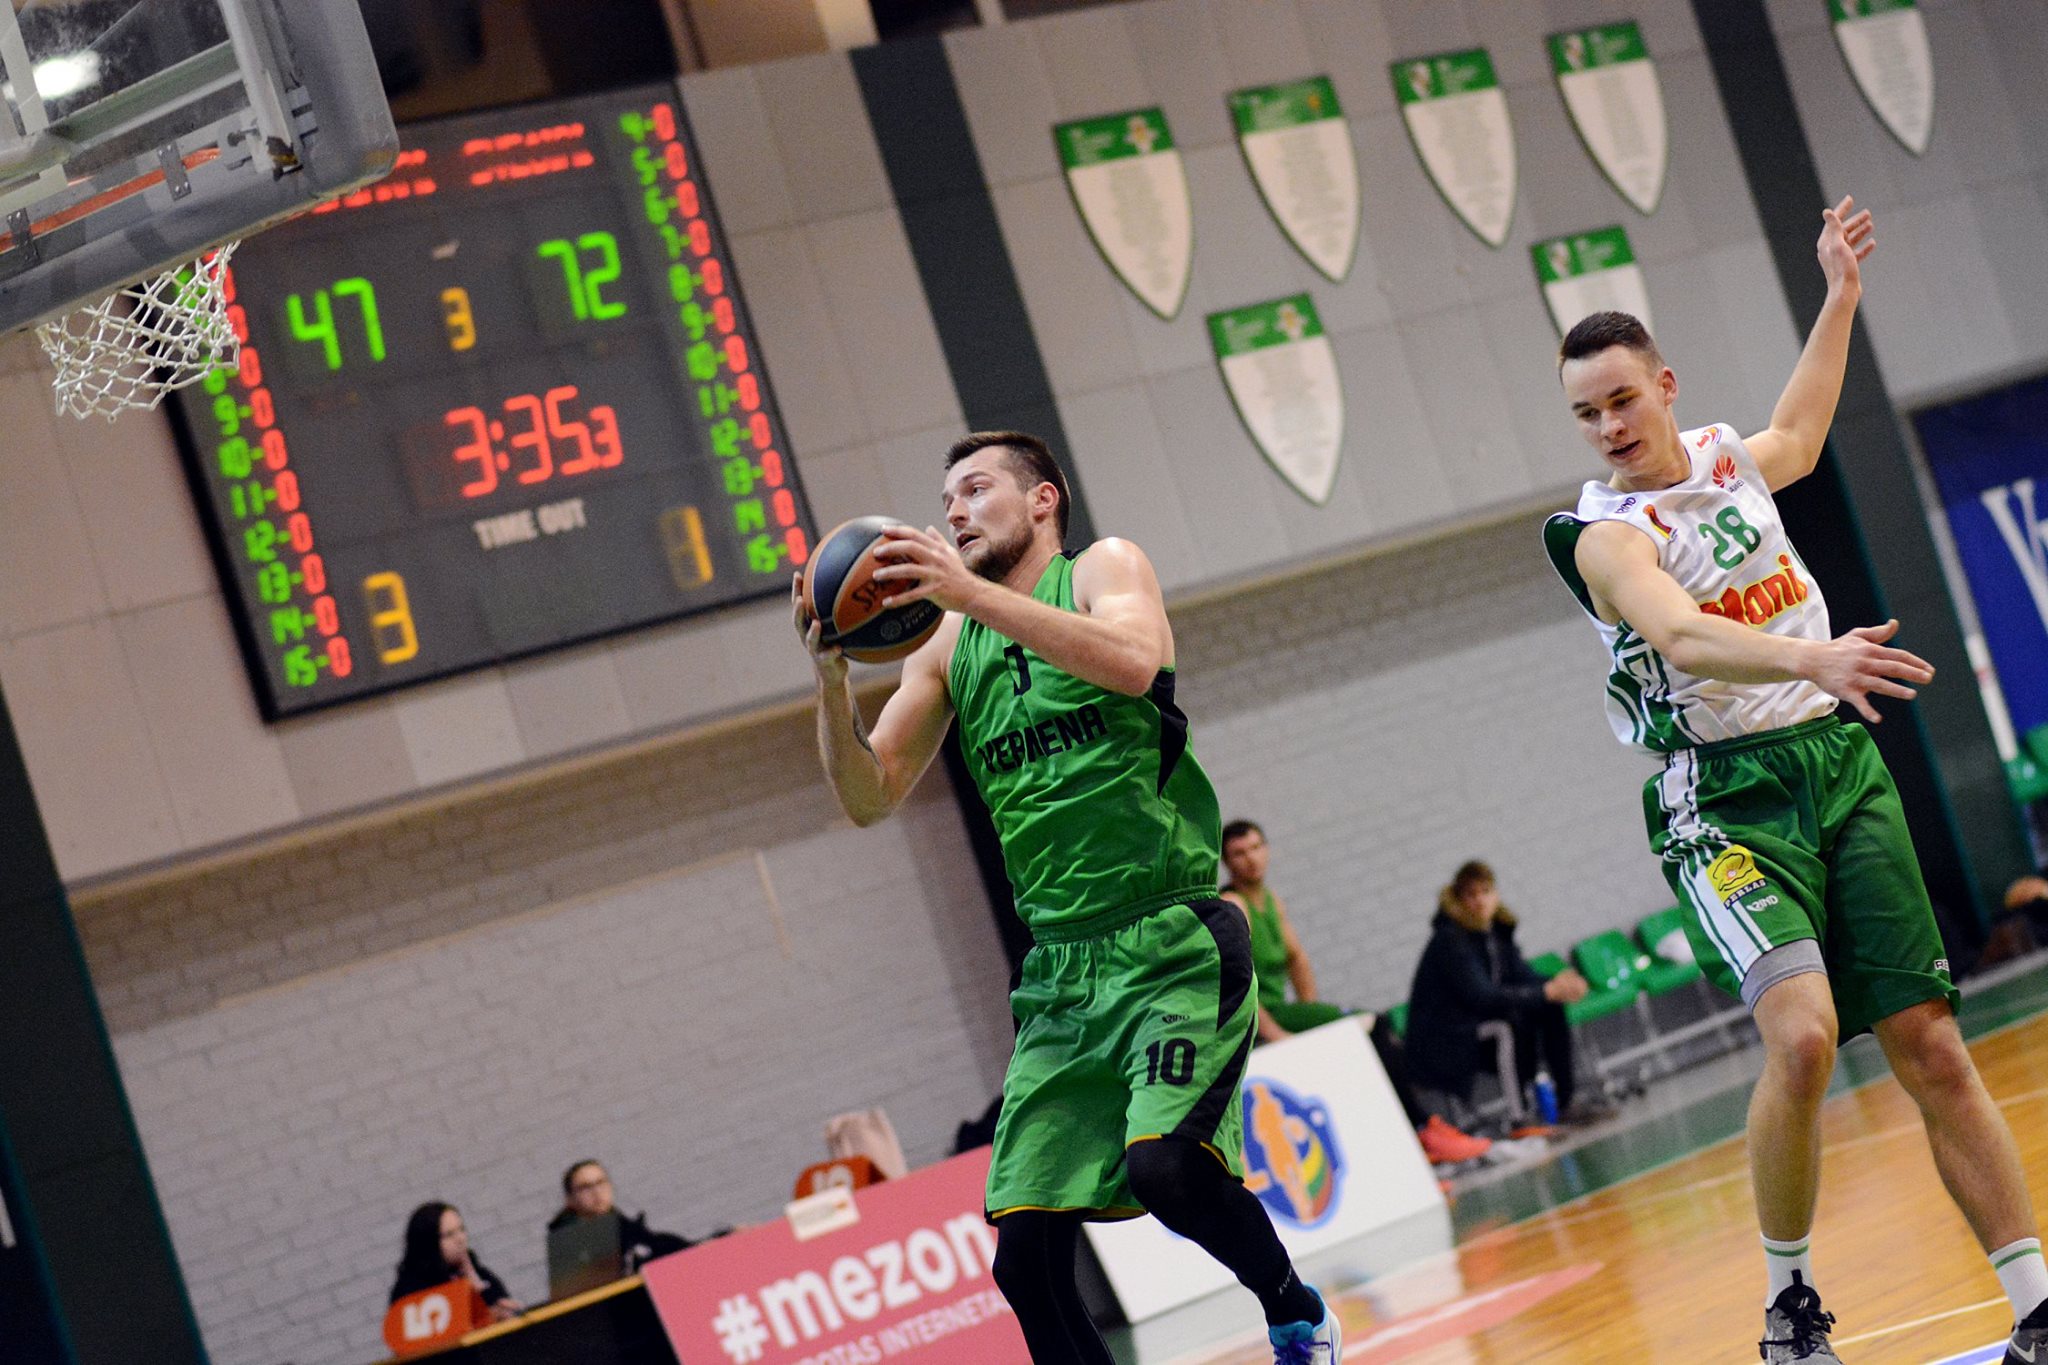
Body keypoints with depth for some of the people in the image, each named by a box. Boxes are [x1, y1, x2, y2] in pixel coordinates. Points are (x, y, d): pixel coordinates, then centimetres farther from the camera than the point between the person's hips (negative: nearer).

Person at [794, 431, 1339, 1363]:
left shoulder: (1104, 568, 2)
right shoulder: (945, 646, 15)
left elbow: (1133, 659, -21)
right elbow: (869, 798, 9)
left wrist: (973, 593, -28)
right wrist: (831, 679, -8)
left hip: (1174, 944, -5)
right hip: (1060, 970, 5)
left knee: (1164, 1163, -25)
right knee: (1025, 1254, -4)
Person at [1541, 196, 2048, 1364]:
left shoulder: (1727, 457, 10)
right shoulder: (1607, 536, -10)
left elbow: (1798, 438, 36)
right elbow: (1685, 638, -31)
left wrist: (1842, 295, 38)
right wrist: (1811, 659, -47)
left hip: (1842, 764, 6)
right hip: (1728, 796, -5)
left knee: (1932, 1049, 1)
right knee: (1803, 1036, -25)